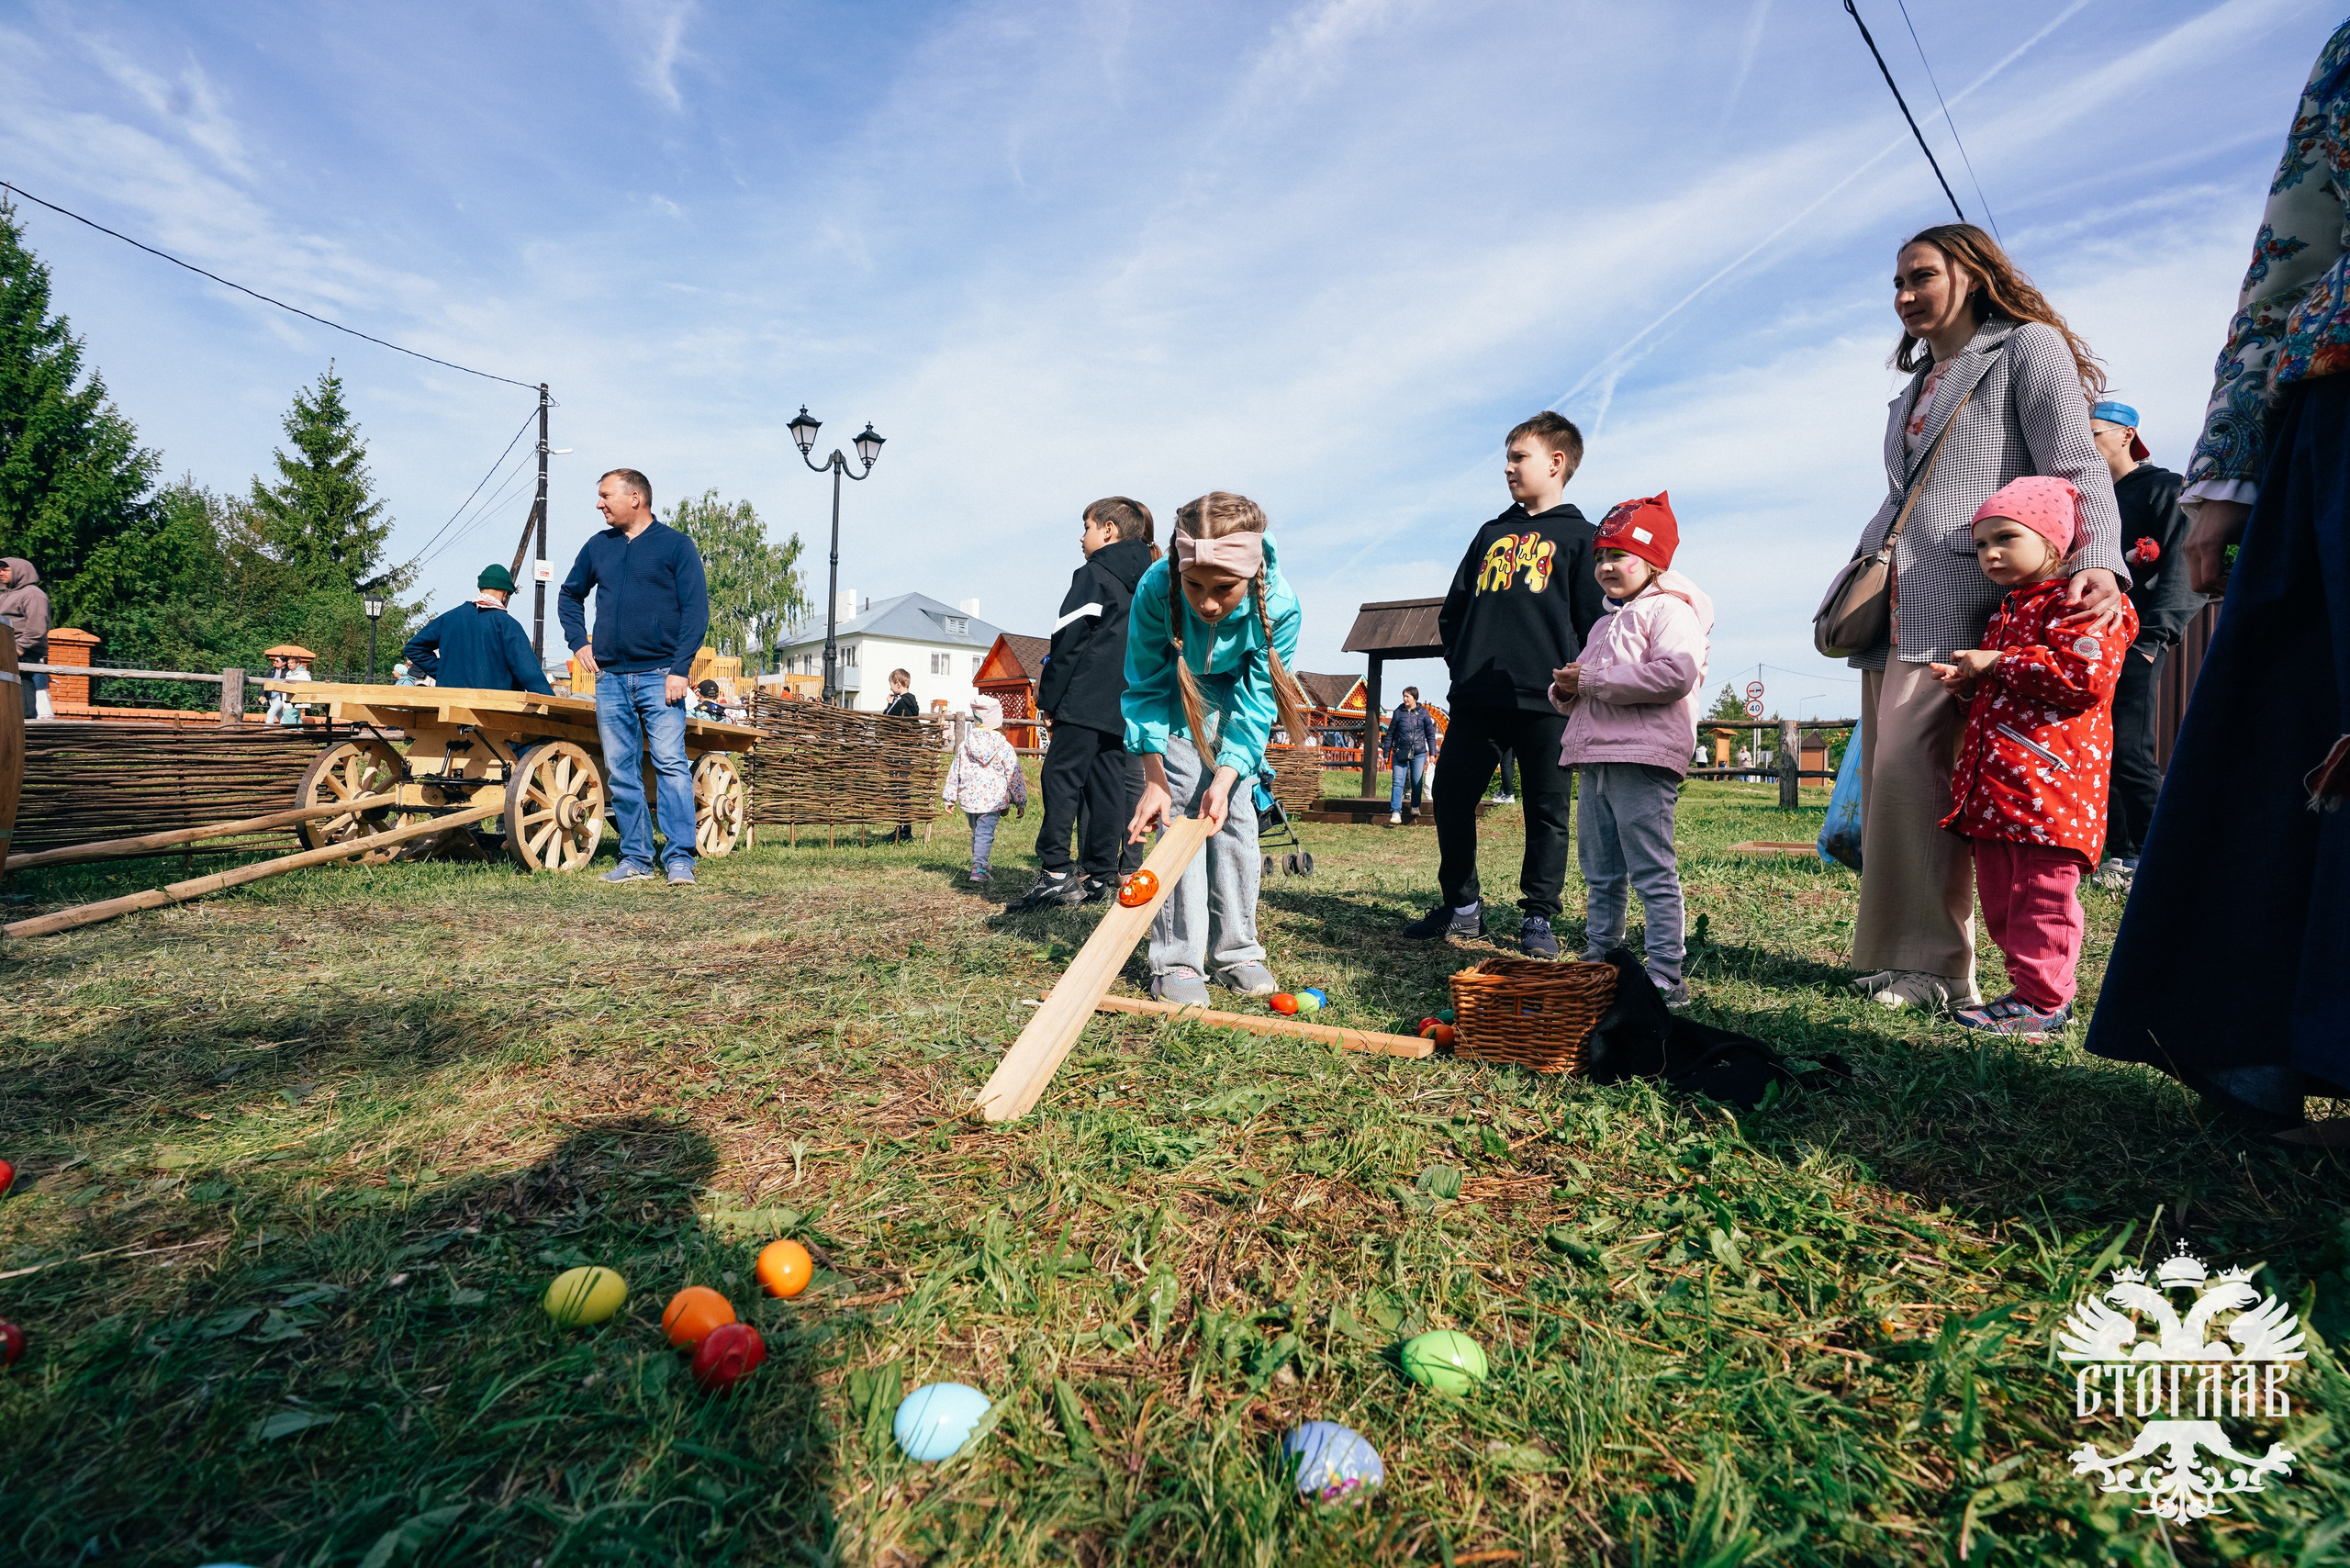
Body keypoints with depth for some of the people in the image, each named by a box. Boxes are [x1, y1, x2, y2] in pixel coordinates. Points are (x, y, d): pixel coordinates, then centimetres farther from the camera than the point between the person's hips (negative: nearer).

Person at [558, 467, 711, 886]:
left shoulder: (676, 545, 2)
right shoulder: (598, 546, 16)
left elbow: (696, 610, -5)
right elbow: (569, 595, 30)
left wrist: (680, 669, -13)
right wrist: (578, 642, 13)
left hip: (659, 676, -5)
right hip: (609, 679, 5)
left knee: (670, 764, -11)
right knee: (620, 772, 5)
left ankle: (680, 859, -9)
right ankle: (635, 859, 11)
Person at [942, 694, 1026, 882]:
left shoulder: (964, 747, 6)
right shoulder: (1004, 748, -5)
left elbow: (954, 773, 11)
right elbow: (1014, 776, 0)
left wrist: (949, 797, 20)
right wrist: (1021, 801, 8)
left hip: (968, 799, 4)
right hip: (993, 800, -4)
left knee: (976, 832, 19)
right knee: (985, 833, -8)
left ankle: (980, 866, 28)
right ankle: (978, 867, -19)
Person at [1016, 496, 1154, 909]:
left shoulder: (1093, 575, -4)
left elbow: (1068, 642, -9)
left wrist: (1049, 697, -6)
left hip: (1085, 702, -8)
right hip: (1126, 706, 8)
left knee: (1062, 778, -7)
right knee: (1108, 785, 7)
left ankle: (1056, 872, -12)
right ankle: (1101, 875, 8)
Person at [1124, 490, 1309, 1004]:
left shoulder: (1279, 607, -34)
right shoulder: (1155, 588, -35)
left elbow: (1255, 702, -24)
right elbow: (1145, 688, -21)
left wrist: (1224, 780, -35)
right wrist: (1154, 779, -25)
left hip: (1234, 699, 1)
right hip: (1174, 700, -1)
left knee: (1235, 821, -1)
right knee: (1180, 814, -12)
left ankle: (1236, 951, 13)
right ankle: (1177, 961, -6)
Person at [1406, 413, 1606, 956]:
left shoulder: (1579, 536, 8)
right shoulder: (1492, 533, 22)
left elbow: (1592, 623, 2)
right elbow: (1452, 609, 23)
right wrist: (1460, 662, 12)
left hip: (1545, 702, -4)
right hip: (1475, 699, 5)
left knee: (1547, 809, 1)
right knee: (1451, 797, 2)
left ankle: (1538, 917, 11)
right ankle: (1461, 906, 15)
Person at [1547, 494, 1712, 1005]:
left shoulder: (1669, 609, -3)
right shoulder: (1606, 622, 25)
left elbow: (1675, 674, -21)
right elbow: (1584, 695, 32)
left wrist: (1593, 680, -16)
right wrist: (1566, 689, 6)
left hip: (1641, 759, -9)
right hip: (1594, 760, 9)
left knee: (1653, 873, -7)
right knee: (1601, 875, 14)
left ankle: (1666, 977, -3)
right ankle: (1597, 961, 23)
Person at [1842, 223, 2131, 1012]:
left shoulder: (2028, 347, 6)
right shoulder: (1917, 386, 28)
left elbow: (2078, 468, -6)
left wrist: (2097, 560, -23)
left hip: (1960, 608, -8)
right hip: (1894, 611, 8)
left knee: (1911, 775, -16)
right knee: (1884, 780, 3)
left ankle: (1934, 964, -8)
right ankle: (1896, 955, 8)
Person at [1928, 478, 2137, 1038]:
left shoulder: (2078, 603, -6)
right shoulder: (2008, 612, 23)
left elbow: (2082, 675, -21)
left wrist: (1996, 665, -14)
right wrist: (1968, 683, 12)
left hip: (2047, 780, -9)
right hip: (1995, 782, 10)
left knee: (2041, 894, -4)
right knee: (2000, 895, 13)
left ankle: (2042, 1002, 4)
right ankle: (2032, 987, 25)